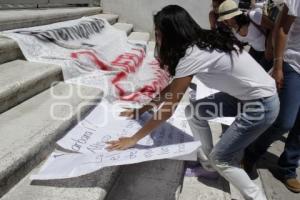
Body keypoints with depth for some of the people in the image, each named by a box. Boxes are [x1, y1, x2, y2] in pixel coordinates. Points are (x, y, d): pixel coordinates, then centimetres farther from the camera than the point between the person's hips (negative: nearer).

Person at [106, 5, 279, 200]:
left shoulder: (192, 55, -24)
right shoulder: (200, 43, 3)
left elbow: (168, 108, -21)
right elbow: (171, 88, 10)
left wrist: (133, 139, -13)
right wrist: (142, 109, 13)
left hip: (262, 104, -9)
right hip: (246, 94, 9)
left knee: (220, 159, -1)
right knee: (195, 112, 9)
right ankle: (208, 165, 24)